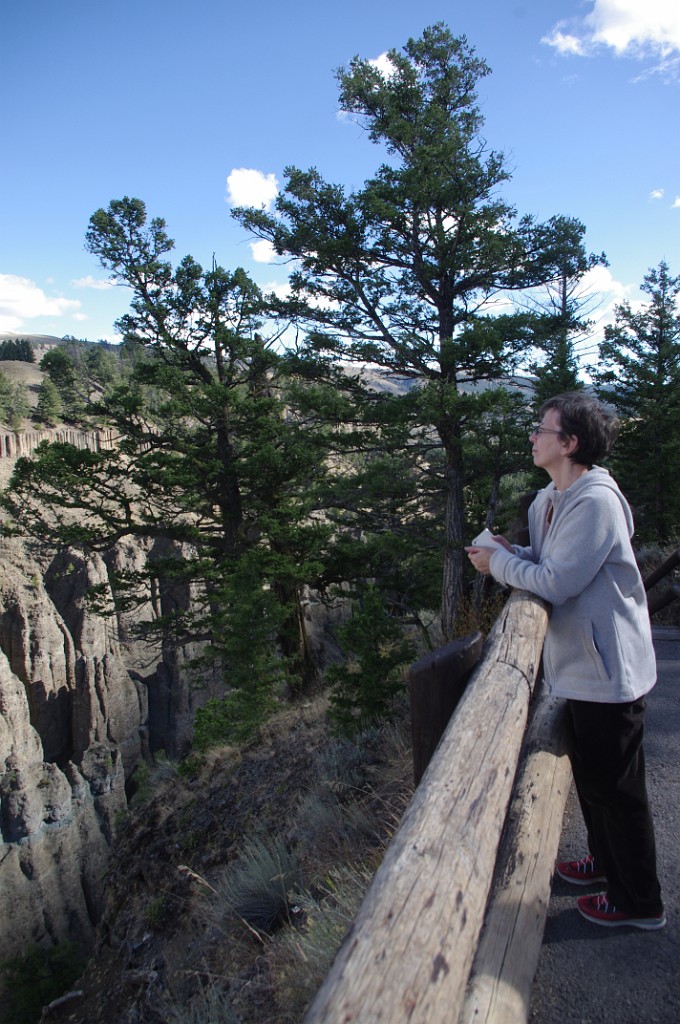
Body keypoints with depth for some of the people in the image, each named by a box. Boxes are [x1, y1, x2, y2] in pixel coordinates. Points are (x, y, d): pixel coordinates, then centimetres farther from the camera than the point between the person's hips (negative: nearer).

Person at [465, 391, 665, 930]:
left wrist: (498, 562, -12)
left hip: (608, 669, -9)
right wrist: (511, 552, -4)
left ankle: (639, 901, 28)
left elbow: (557, 582, -26)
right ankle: (605, 859, 47)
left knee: (616, 787, 7)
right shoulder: (549, 500, 5)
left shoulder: (596, 502, -24)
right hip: (581, 664, 9)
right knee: (590, 775, 25)